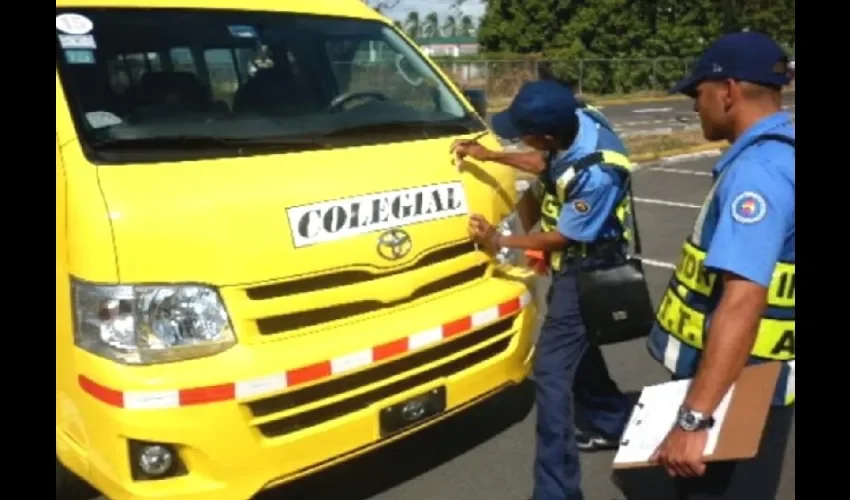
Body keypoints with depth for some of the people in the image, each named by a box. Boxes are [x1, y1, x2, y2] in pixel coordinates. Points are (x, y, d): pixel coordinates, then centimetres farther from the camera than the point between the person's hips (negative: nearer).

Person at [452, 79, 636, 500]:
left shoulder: (596, 174, -35)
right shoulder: (574, 123, -10)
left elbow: (562, 237, -22)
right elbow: (545, 165, 11)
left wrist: (499, 242, -13)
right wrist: (490, 155, 6)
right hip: (573, 265, 9)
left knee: (552, 372, -11)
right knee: (577, 350, 25)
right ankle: (615, 423, 48)